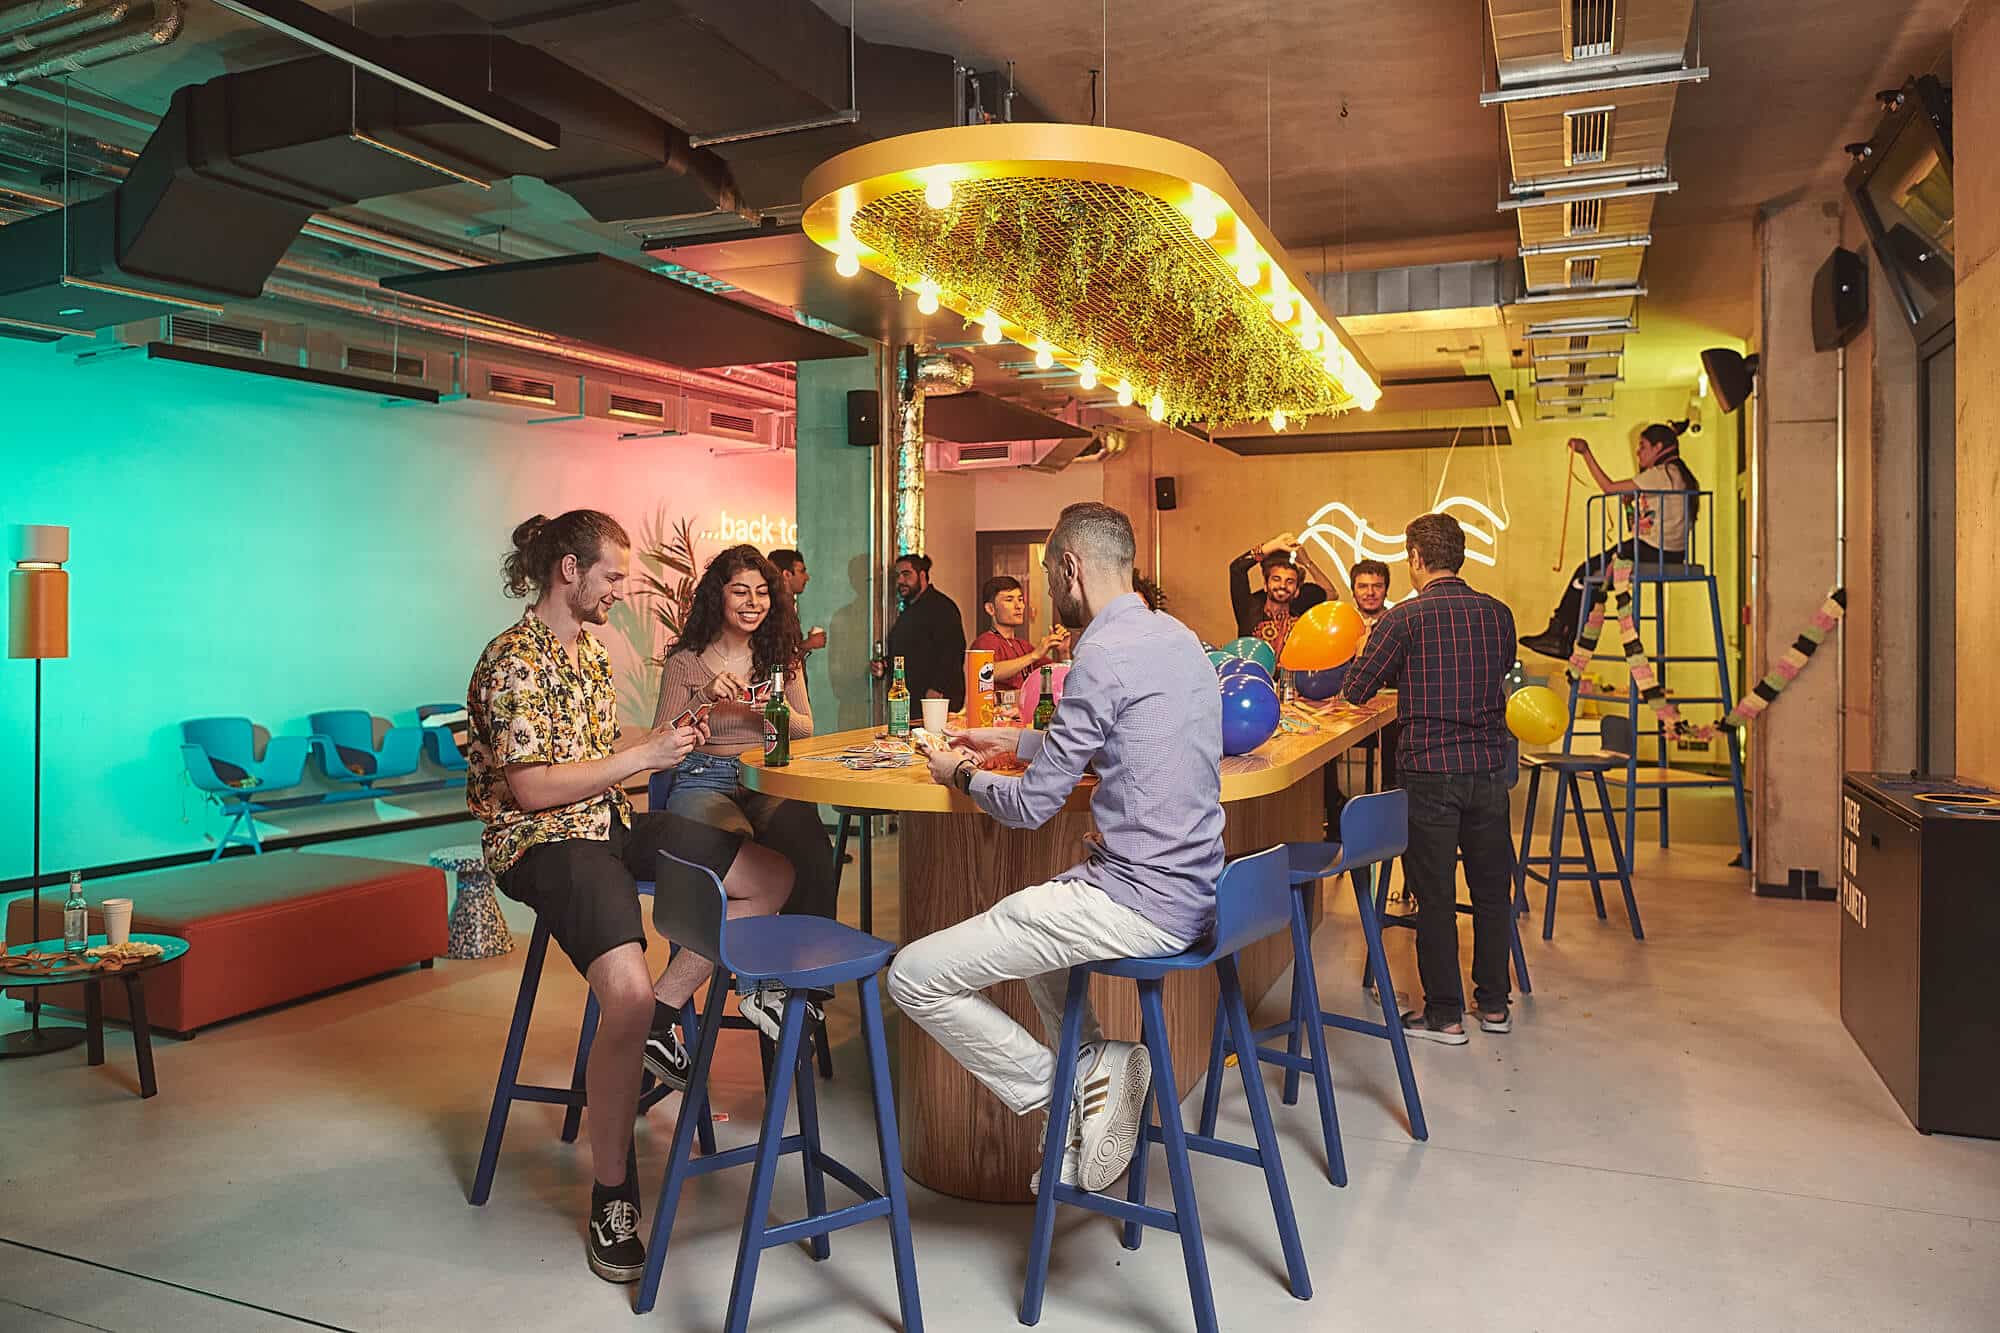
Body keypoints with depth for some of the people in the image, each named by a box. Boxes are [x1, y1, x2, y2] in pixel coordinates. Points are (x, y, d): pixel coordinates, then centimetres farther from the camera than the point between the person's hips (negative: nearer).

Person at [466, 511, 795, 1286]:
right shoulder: (516, 661, -15)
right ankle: (611, 1194, -12)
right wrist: (643, 756, -18)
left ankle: (661, 1020, 5)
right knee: (628, 992, -31)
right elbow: (532, 788, -21)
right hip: (545, 842, -9)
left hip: (610, 823, 9)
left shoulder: (591, 649, 13)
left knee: (772, 878, 1)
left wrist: (663, 742, 6)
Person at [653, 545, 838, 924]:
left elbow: (807, 730, 17)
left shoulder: (782, 657, 14)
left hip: (770, 783, 2)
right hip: (704, 782, -2)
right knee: (734, 842, -37)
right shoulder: (685, 663, 4)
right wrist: (704, 698, -14)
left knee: (812, 849, -31)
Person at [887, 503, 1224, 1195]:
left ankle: (1069, 1087, 0)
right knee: (1027, 913, 36)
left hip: (1138, 904, -10)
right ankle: (1090, 1068, 27)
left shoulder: (1105, 655, -18)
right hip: (1190, 888, 10)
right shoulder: (1177, 636, 12)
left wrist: (962, 775, 7)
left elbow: (1031, 807, -12)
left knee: (915, 977, -7)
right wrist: (1011, 740, 29)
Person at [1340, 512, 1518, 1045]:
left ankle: (1445, 1015, 11)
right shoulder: (1498, 613, 5)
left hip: (1430, 768, -4)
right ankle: (1493, 1004, 26)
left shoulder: (1407, 616, -9)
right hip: (1490, 765, 5)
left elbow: (1356, 690, -7)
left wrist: (1367, 653, 15)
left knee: (1435, 895, 4)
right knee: (1492, 889, 16)